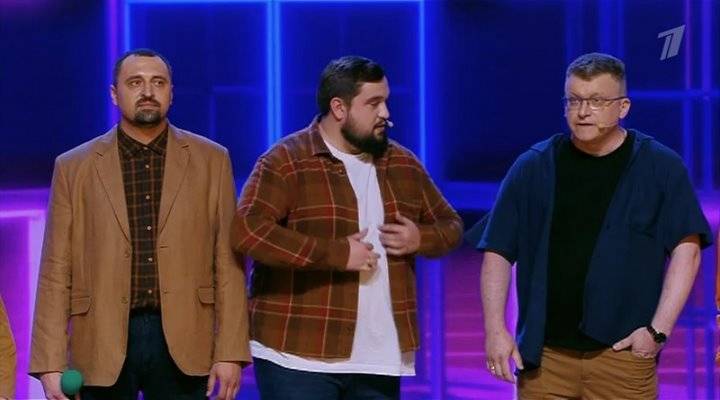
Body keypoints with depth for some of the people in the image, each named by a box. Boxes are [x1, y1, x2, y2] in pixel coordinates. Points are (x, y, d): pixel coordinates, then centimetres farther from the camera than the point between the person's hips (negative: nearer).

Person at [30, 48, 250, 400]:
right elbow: (57, 273, 3)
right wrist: (51, 365, -3)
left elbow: (227, 263, 4)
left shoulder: (211, 160, 7)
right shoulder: (74, 167, 6)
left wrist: (229, 353, -3)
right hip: (103, 345, 0)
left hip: (183, 343, 0)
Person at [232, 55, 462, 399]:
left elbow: (451, 225, 22)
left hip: (379, 359, 6)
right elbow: (247, 230, -21)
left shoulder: (403, 164, 12)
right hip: (299, 356, -6)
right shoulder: (285, 162, -8)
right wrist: (337, 253, -22)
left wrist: (421, 238, -3)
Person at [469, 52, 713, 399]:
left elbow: (686, 249, -1)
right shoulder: (534, 168, 8)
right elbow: (498, 253, 9)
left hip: (622, 353, -2)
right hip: (543, 355, 2)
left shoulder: (661, 168, 4)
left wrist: (658, 330, -9)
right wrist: (496, 329, -2)